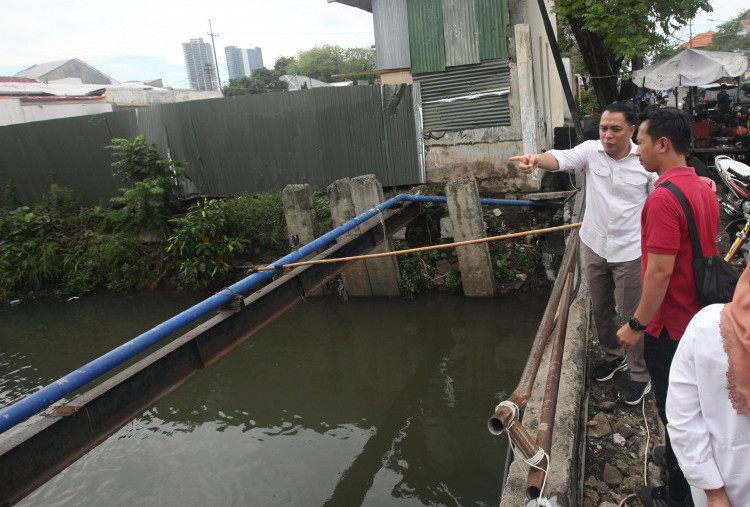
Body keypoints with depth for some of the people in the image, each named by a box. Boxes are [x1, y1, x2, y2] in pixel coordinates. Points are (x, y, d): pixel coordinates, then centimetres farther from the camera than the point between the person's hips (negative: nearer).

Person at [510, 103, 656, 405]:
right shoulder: (591, 150, -7)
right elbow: (560, 159, -27)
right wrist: (537, 160, -49)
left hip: (630, 251, -3)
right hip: (594, 245, 4)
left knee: (631, 315, 6)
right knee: (601, 309, 19)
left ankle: (640, 375, 26)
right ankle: (613, 356, 44)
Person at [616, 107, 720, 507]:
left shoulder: (663, 198, -25)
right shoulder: (704, 189, 5)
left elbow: (660, 271, -26)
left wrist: (637, 324, -18)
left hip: (670, 327, -9)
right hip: (701, 319, 9)